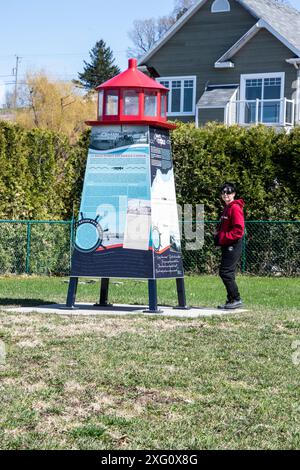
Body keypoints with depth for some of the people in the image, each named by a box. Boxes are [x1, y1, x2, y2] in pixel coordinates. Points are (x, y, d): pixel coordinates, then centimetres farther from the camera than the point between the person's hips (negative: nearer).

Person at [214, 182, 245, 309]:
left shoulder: (235, 208, -13)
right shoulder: (227, 208, 18)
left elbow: (238, 230, -21)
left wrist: (223, 238, -18)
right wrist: (218, 234, 11)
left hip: (233, 245, -10)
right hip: (227, 246, 10)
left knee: (226, 273, -12)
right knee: (225, 273, 11)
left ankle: (236, 300, -8)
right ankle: (231, 300, 17)